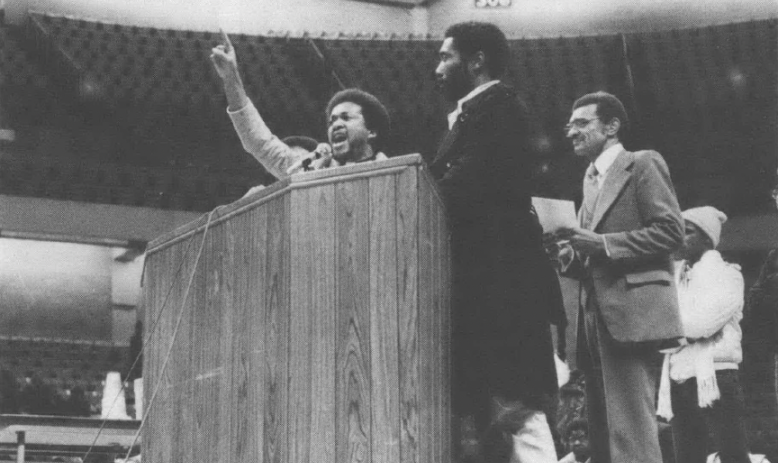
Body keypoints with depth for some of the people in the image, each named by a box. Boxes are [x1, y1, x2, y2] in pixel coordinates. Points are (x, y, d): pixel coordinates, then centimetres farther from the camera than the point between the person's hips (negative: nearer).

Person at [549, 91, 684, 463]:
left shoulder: (643, 164, 1)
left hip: (632, 316, -9)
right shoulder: (591, 180, 24)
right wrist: (570, 254, 5)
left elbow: (670, 231, -10)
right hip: (596, 321, 9)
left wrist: (600, 243, -14)